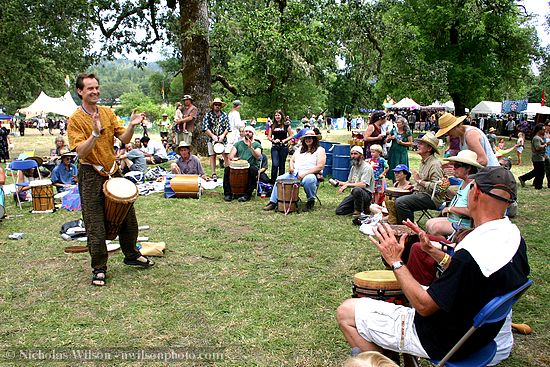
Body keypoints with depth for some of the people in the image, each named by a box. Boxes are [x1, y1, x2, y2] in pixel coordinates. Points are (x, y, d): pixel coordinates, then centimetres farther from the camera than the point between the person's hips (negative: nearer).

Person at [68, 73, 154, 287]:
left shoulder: (108, 112, 6)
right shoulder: (76, 119, -10)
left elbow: (124, 139, 3)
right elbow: (81, 152, -19)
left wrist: (131, 126, -16)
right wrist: (95, 133, -34)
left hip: (113, 172, 5)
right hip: (91, 176, -5)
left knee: (128, 217, 14)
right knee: (96, 227, 0)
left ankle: (131, 255, 34)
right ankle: (99, 269, 16)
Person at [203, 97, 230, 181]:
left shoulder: (224, 115, 8)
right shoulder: (208, 114, 1)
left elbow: (227, 127, 5)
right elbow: (205, 128, -6)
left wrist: (223, 135, -11)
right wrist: (213, 136, -16)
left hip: (223, 139, 1)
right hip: (212, 139, -1)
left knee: (226, 155, -6)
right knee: (212, 156, 2)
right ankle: (214, 174, 8)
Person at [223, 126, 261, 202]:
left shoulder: (256, 144, 8)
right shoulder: (238, 143, 17)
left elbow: (257, 156, -11)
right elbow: (231, 156, 7)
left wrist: (251, 147, -24)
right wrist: (233, 158, -17)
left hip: (252, 166, -2)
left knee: (253, 170, -36)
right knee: (227, 169, -23)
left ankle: (247, 194, -29)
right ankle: (228, 193, -14)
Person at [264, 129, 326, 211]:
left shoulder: (320, 150, 4)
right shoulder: (300, 149, 23)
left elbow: (320, 166, -8)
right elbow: (292, 160, 28)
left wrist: (305, 174, -17)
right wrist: (291, 167, 2)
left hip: (310, 174, -5)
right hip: (294, 174, 6)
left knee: (308, 180, -40)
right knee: (279, 179, -16)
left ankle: (311, 201, -15)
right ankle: (273, 202, -15)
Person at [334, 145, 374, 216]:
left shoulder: (367, 167, -14)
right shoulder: (353, 167, 15)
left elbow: (363, 184, -26)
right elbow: (349, 182, 21)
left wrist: (347, 185, -26)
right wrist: (341, 183, 1)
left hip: (366, 194, -8)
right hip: (354, 194, 8)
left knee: (356, 190, -43)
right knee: (339, 211, -6)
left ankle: (359, 211, -17)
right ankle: (361, 206, 13)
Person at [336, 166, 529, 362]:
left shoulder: (472, 254, -34)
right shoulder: (513, 235, -4)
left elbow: (424, 306, -24)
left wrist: (395, 261, -18)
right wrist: (432, 250, 6)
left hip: (444, 342, -9)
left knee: (345, 312, -5)